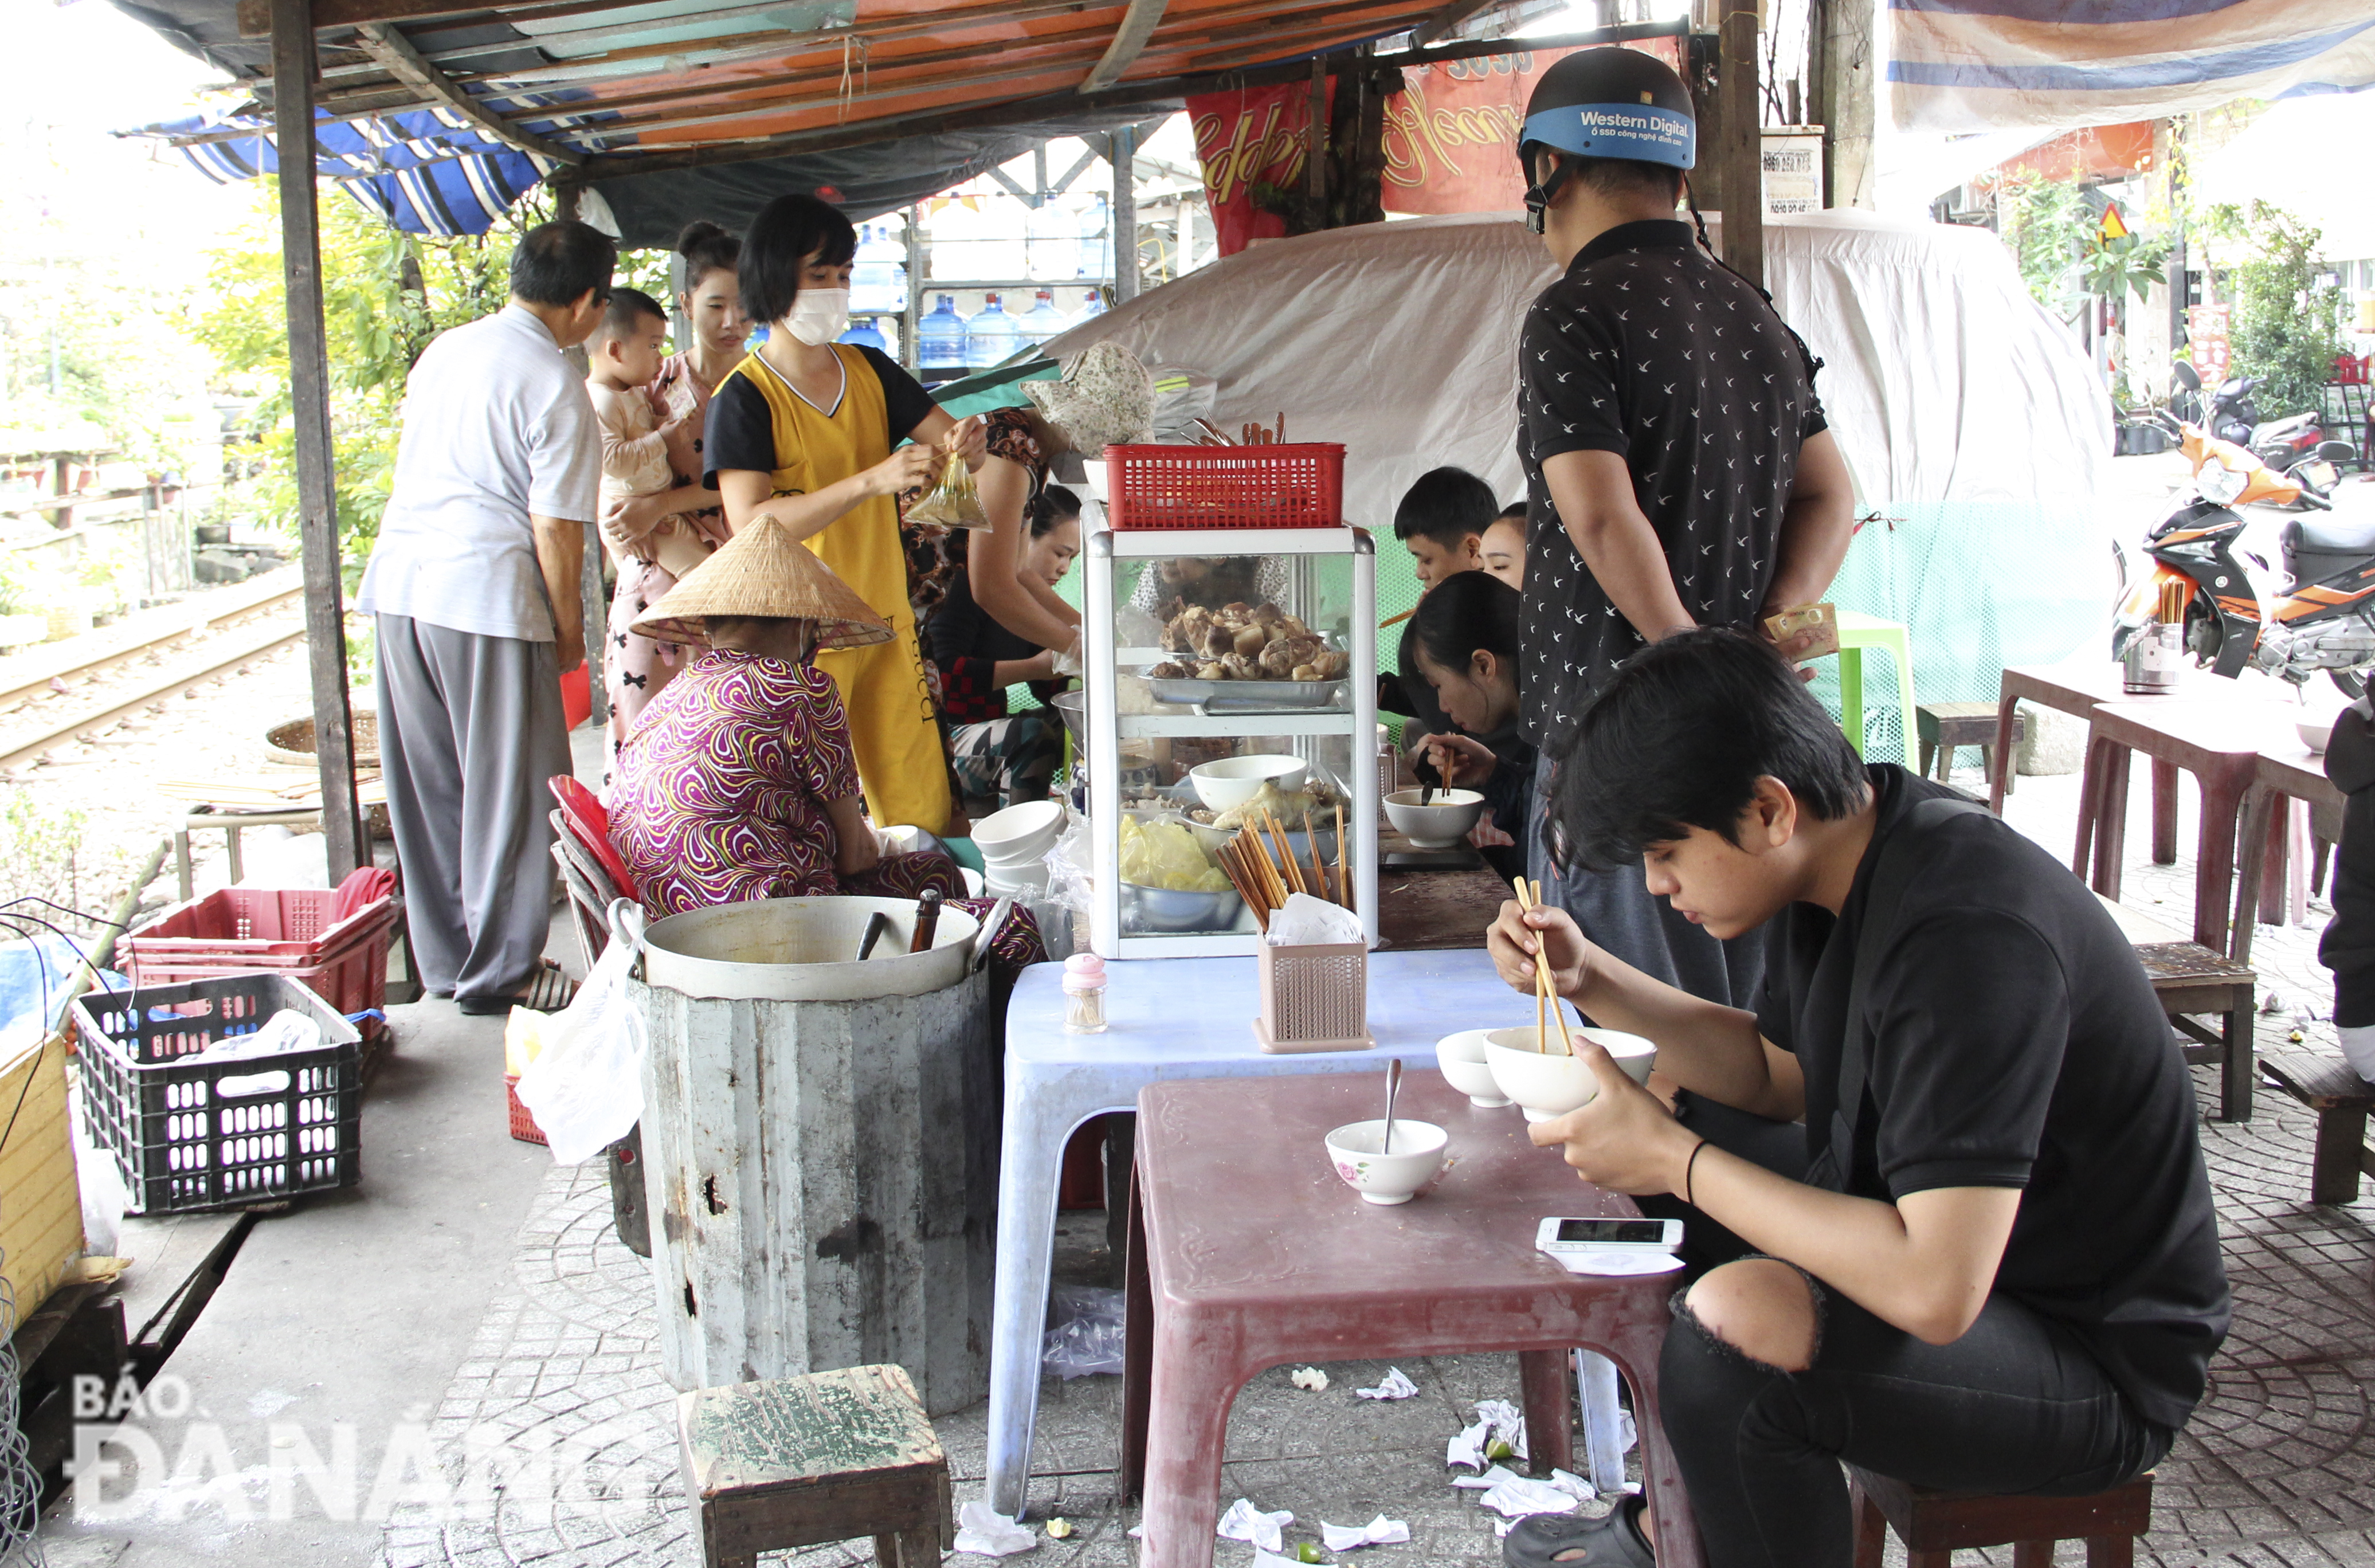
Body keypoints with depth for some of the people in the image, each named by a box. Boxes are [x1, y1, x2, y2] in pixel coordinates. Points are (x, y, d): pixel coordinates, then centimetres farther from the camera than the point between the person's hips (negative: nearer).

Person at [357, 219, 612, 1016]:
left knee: (427, 784, 13)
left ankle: (445, 961, 23)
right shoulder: (555, 388, -10)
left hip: (398, 584, 8)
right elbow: (555, 527, -12)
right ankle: (499, 972, 9)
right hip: (486, 595, -7)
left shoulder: (443, 351, 13)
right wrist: (568, 627, -1)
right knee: (508, 786, 3)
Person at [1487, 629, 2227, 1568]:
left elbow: (1935, 1293, -36)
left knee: (1733, 1330, -33)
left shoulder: (1967, 937, -32)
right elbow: (1779, 1072, 13)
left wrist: (1676, 1161, -26)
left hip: (2100, 1366, -10)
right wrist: (1590, 978, 0)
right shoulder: (1846, 847, -3)